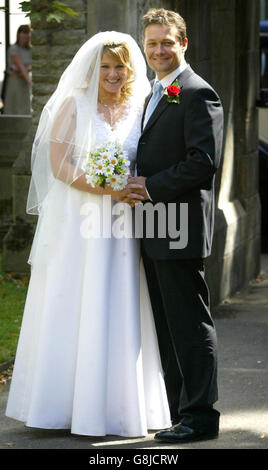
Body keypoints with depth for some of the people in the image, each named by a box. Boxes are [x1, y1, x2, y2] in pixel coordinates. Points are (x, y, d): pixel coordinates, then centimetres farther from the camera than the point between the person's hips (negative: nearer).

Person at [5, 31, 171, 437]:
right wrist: (106, 189, -18)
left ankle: (117, 402, 11)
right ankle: (63, 403, 4)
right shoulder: (73, 105, 0)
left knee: (119, 312, 3)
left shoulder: (137, 110, 11)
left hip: (120, 226, 3)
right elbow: (59, 165, -8)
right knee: (72, 308, -2)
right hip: (77, 222, -3)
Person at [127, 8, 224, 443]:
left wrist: (152, 187, -14)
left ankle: (199, 415, -1)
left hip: (180, 226, -10)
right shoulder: (157, 94, 21)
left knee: (189, 322, -6)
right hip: (155, 230, 10)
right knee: (167, 324, 12)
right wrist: (138, 186, 7)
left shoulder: (197, 93, -10)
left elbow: (204, 162, -19)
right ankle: (181, 411, 19)